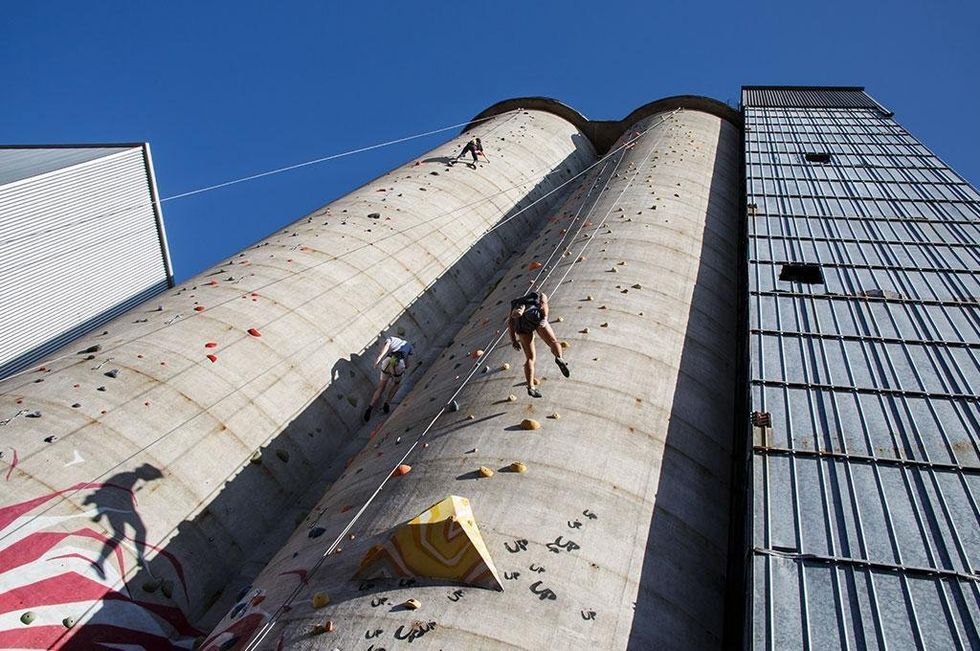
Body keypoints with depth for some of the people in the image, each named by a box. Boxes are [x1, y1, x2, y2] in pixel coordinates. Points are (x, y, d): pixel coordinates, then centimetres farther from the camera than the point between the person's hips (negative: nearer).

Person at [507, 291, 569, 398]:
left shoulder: (516, 304, 40)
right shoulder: (541, 295, 34)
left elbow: (510, 321, 20)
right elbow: (543, 304, 7)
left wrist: (513, 340, 9)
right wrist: (545, 318, -11)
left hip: (520, 323, 3)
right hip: (534, 317, -3)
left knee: (530, 358, 10)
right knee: (553, 342, 8)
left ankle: (530, 387, -3)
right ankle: (559, 358, -26)